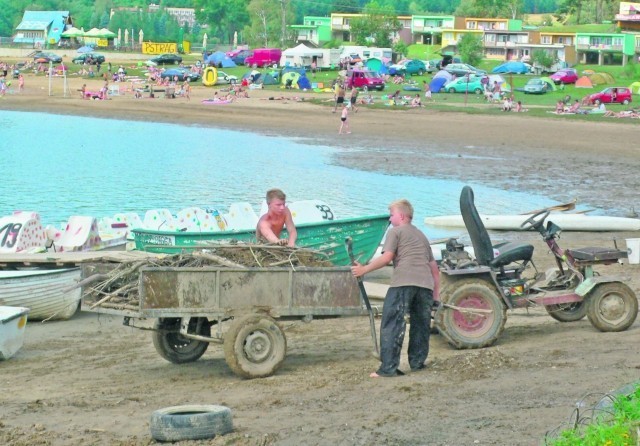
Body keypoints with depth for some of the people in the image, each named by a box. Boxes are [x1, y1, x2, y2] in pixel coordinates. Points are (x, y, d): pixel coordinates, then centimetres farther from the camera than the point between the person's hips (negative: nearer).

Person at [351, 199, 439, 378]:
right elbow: (434, 268, 29)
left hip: (403, 282, -6)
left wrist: (364, 269, 0)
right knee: (421, 324, 18)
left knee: (392, 324, -6)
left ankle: (388, 368, -13)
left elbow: (387, 257, -4)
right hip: (426, 284, 6)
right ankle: (417, 362, 17)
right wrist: (435, 296, 31)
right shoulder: (421, 236, 31)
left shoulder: (395, 232, 12)